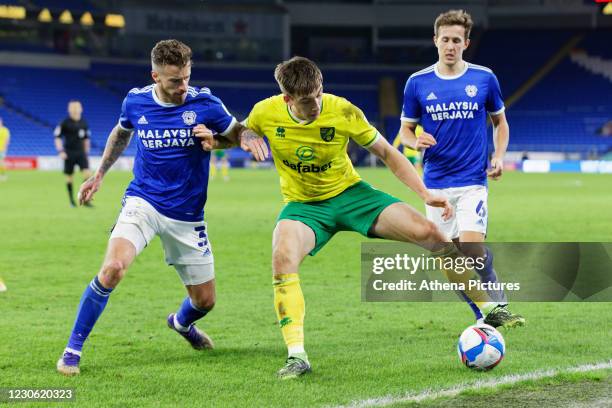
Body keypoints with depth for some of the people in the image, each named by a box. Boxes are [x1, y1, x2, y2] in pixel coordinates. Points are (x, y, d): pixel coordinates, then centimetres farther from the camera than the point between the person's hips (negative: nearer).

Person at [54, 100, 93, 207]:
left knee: (88, 174, -11)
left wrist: (86, 152, 18)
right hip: (69, 153, -3)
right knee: (69, 177, 4)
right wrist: (60, 151, -14)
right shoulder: (65, 123, -6)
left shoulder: (84, 123, 7)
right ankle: (71, 200, 17)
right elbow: (57, 137, -4)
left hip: (81, 152, 3)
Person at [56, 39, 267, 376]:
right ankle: (73, 350, -14)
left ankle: (181, 322, 47)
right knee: (112, 268, -28)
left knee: (204, 301, 8)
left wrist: (248, 137, -21)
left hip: (187, 216, 1)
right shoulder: (135, 101, -4)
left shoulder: (204, 103, -10)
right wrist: (100, 174, 19)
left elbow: (237, 132, 3)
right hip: (142, 203, -1)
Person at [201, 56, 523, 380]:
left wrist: (425, 194, -13)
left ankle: (489, 308, 3)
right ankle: (296, 356, -28)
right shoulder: (265, 113, -16)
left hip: (349, 192, 0)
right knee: (282, 257, -34)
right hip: (303, 204, 0)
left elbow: (386, 153, -6)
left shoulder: (343, 112, -19)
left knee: (428, 233, -14)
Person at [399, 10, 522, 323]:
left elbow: (500, 122, 15)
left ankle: (498, 304, 3)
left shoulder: (484, 79, 1)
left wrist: (499, 157, -2)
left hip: (472, 181, -2)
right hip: (436, 183, 2)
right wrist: (416, 142, -14)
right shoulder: (418, 83, 1)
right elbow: (405, 130, 9)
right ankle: (483, 316, 21)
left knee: (472, 248, -19)